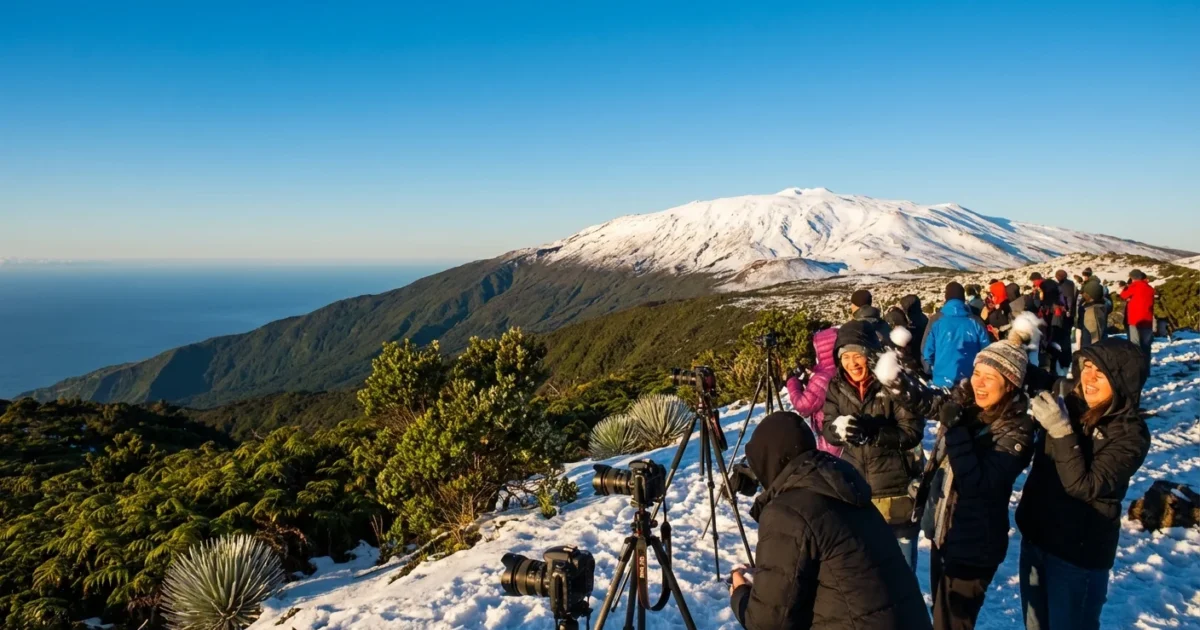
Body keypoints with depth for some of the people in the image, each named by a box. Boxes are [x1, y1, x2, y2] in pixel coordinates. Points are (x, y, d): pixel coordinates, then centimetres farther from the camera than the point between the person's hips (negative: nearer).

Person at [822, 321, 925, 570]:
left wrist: (870, 431, -31)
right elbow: (827, 431, -3)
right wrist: (837, 428, -27)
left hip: (896, 490, -4)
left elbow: (912, 432, -18)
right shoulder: (837, 387, -2)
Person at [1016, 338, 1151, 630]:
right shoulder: (1070, 405, -3)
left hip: (1079, 552, -5)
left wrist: (1061, 430, -30)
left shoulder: (1130, 433, -18)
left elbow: (1084, 486, -26)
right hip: (1034, 537, 6)